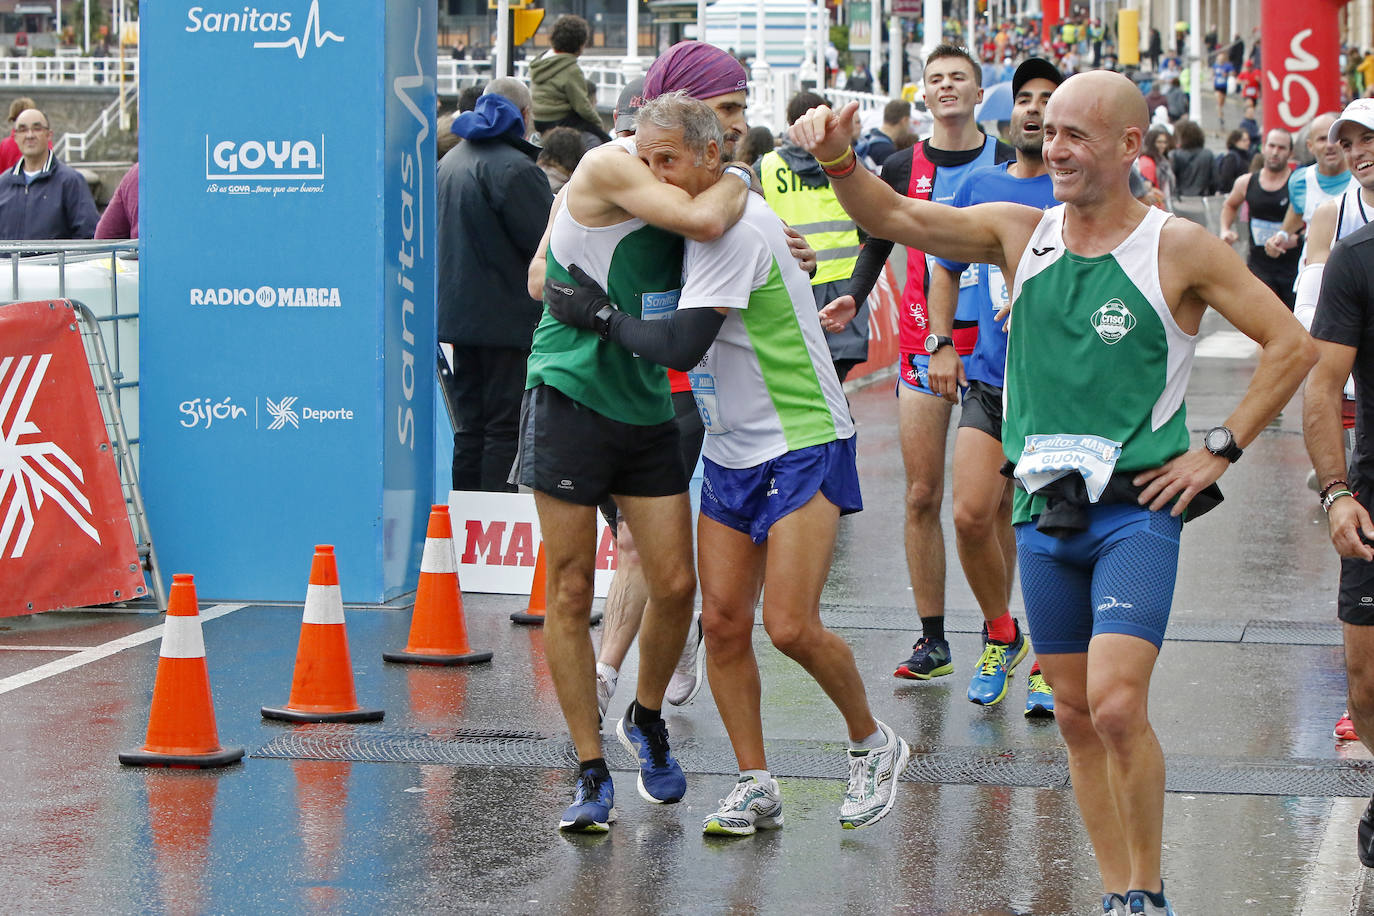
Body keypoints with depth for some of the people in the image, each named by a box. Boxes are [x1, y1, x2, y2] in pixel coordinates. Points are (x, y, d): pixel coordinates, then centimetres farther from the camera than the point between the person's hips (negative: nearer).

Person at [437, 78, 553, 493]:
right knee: (507, 428, -5)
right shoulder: (515, 167, -16)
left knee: (470, 426, 14)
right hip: (509, 318, -8)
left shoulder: (450, 161, 13)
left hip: (458, 314, 8)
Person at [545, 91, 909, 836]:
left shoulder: (737, 228, -19)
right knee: (722, 620, 0)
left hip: (803, 445, -9)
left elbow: (681, 347, -23)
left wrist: (600, 316, -10)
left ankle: (873, 745, 11)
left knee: (789, 626, -13)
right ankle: (755, 787, 8)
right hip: (731, 452, 9)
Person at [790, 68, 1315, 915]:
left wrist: (1220, 450, -5)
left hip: (1137, 508, -5)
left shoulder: (1178, 249, -5)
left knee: (1117, 706, -16)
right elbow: (897, 218, -2)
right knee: (1076, 716, 8)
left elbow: (1291, 344, -1)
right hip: (1044, 509, 5)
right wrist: (837, 160, -21)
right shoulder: (1021, 233, 6)